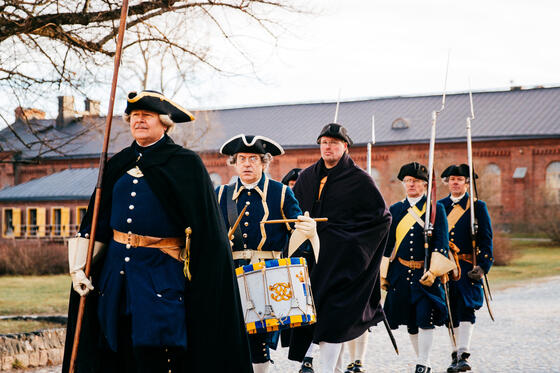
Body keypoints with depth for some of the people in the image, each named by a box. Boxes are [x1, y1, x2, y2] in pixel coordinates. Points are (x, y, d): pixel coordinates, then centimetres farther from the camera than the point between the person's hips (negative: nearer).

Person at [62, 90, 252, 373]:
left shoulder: (185, 164, -3)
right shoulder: (118, 165, 12)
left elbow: (205, 231, -6)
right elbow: (97, 221, 15)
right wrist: (78, 267, 5)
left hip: (162, 274, -5)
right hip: (115, 270, 5)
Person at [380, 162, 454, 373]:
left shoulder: (436, 209, 1)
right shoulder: (395, 210, 11)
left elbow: (440, 244, -5)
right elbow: (387, 244, 13)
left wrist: (433, 271, -14)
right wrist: (382, 273, 8)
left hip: (426, 274, -4)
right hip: (400, 274, 4)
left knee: (425, 318, -10)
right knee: (410, 321, 8)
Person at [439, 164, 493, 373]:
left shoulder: (478, 207, 4)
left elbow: (486, 239, 0)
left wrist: (483, 266, -10)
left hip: (468, 268, -3)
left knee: (465, 309, -13)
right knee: (451, 313, 6)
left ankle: (463, 356, -17)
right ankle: (455, 354, 14)